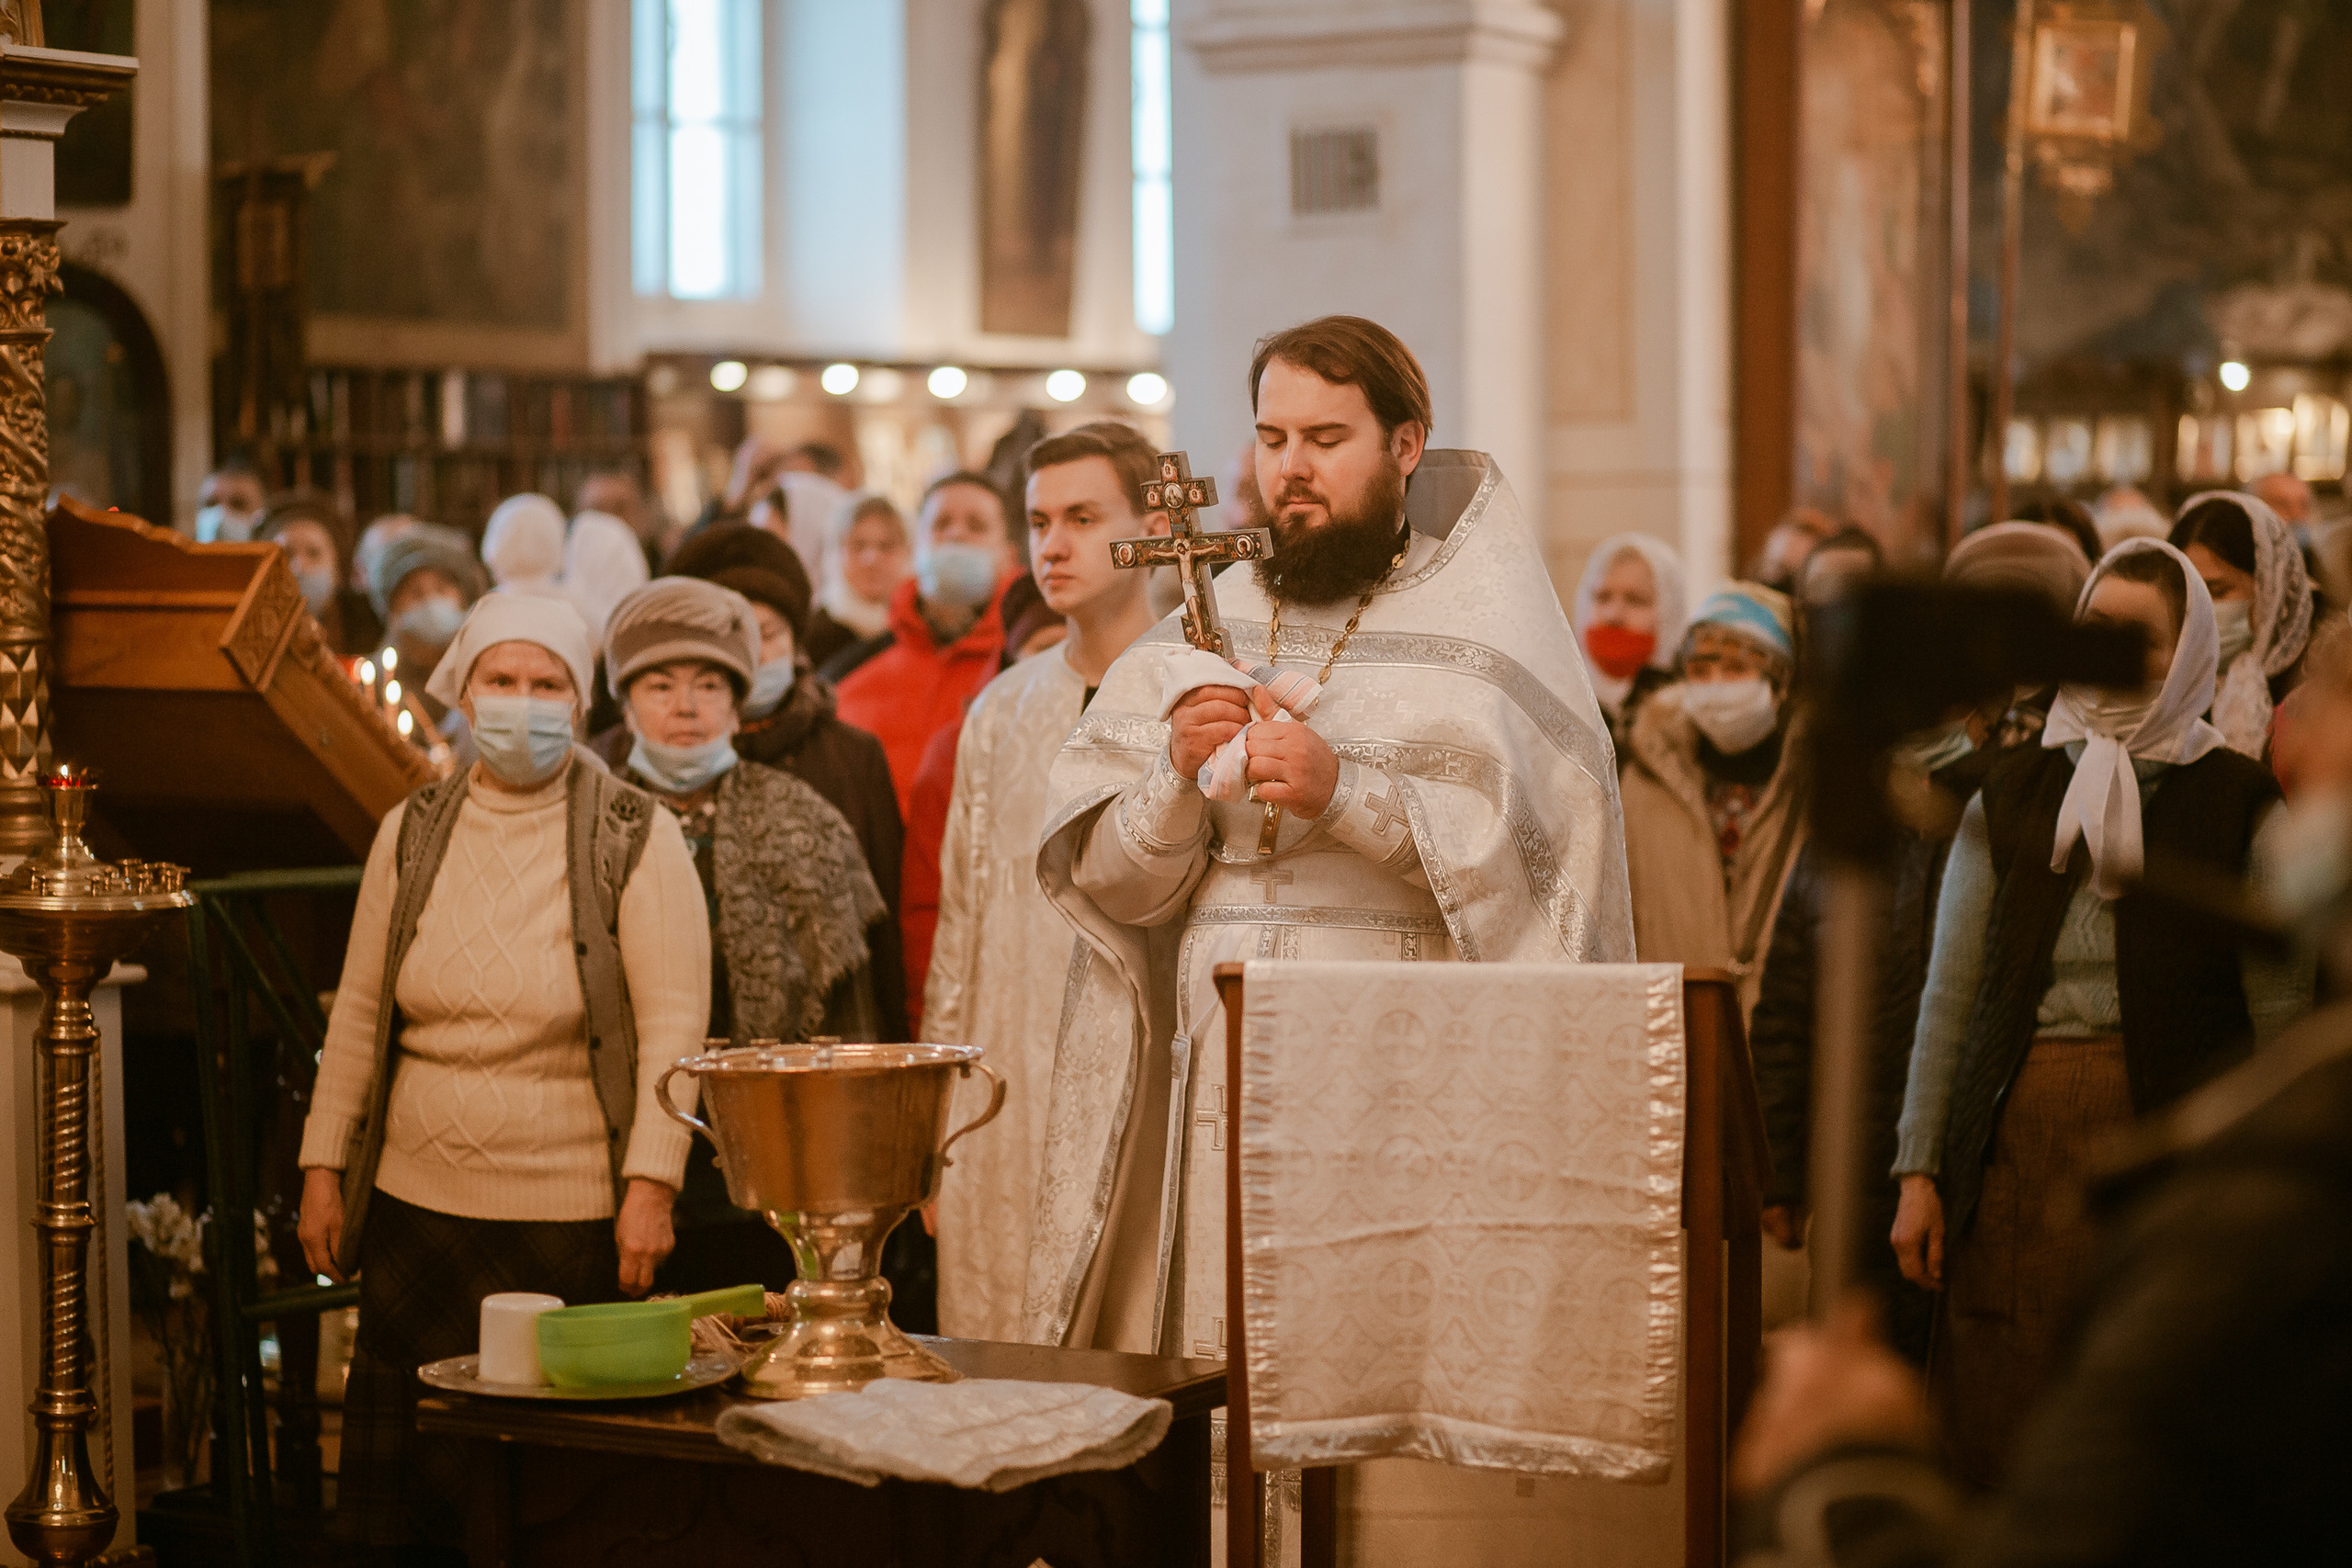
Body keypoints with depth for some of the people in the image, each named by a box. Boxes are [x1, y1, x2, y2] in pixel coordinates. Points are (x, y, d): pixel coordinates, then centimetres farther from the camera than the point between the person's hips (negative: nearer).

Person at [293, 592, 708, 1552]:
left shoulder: (636, 837, -4)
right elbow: (359, 1011, 13)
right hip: (416, 1207, 4)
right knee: (410, 1461, 6)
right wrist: (324, 1167, 11)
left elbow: (675, 1022, -7)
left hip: (573, 1219, -4)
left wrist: (651, 1185, -14)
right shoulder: (411, 832, 8)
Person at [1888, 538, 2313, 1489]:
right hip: (2016, 1135, 3)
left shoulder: (2238, 804, 3)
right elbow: (1948, 998, 11)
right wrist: (1919, 1172, 6)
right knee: (1998, 1438, 1)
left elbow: (2283, 1014, 0)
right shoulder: (2009, 796, 12)